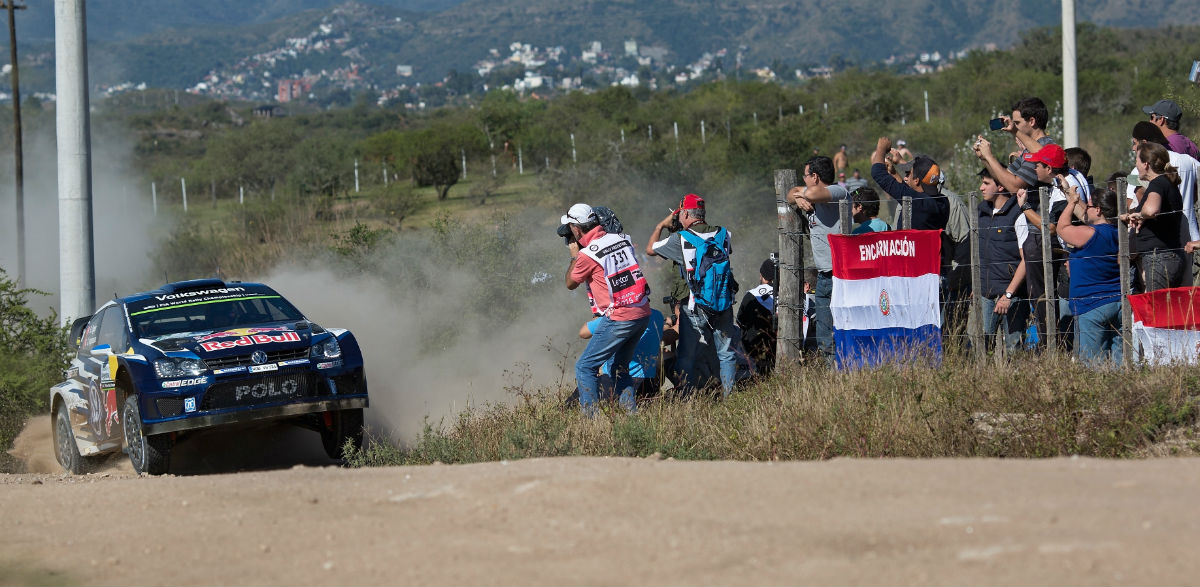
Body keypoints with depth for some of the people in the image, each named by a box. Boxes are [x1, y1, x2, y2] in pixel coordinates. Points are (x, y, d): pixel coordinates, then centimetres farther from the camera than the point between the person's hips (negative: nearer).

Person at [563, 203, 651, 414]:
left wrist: (574, 256, 19)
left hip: (618, 318, -7)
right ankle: (631, 413, 13)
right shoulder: (622, 239, 5)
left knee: (585, 367, 2)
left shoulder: (587, 255, -13)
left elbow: (570, 284, 4)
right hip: (643, 313, 7)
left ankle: (591, 417, -3)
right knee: (620, 367, 20)